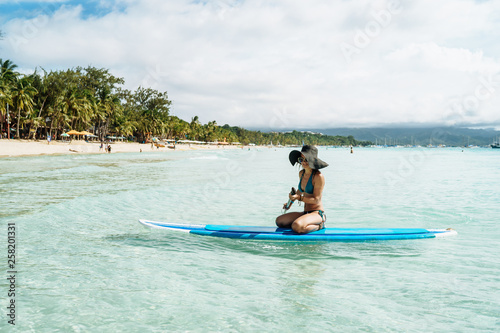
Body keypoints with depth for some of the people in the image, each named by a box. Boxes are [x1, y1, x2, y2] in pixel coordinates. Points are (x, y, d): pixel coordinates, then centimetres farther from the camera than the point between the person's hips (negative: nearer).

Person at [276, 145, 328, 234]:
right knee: (279, 221, 1)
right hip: (305, 213, 8)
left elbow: (316, 200, -17)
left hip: (318, 214, -8)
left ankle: (319, 226, -4)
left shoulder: (318, 176, -16)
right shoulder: (301, 173, 8)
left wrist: (299, 198, -23)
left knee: (297, 227, -33)